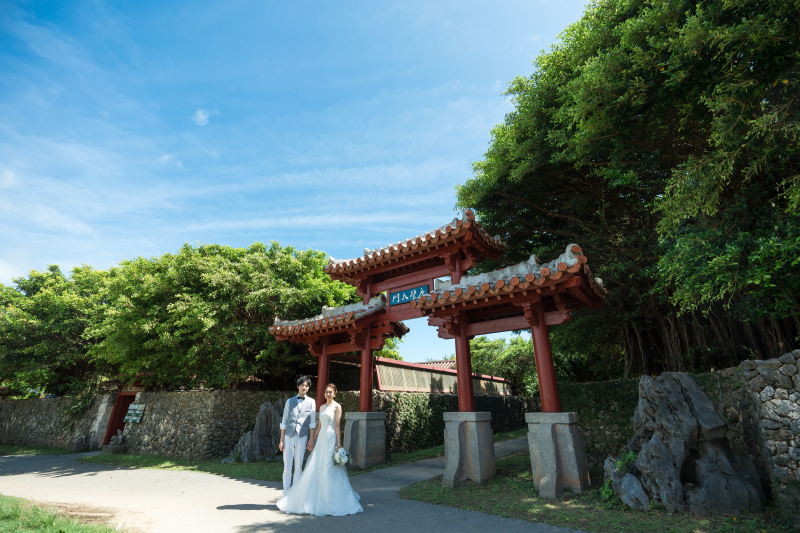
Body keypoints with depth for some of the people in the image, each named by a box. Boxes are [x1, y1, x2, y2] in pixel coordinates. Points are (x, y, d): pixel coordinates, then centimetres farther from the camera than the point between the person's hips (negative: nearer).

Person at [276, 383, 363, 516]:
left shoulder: (336, 407, -6)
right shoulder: (322, 407, 14)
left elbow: (337, 426, -10)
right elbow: (319, 425, 17)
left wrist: (339, 443, -14)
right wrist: (313, 440, 14)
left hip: (331, 440, -7)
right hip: (321, 440, 7)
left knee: (330, 469, -3)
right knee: (315, 469, 10)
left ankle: (332, 501, 9)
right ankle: (315, 499, 24)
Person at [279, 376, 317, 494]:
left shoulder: (311, 402, 4)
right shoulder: (290, 401, 7)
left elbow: (312, 422, 3)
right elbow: (284, 422, 8)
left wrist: (312, 439, -2)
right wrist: (281, 440, 4)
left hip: (302, 437, -1)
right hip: (289, 437, 1)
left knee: (298, 468, 7)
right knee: (287, 468, 2)